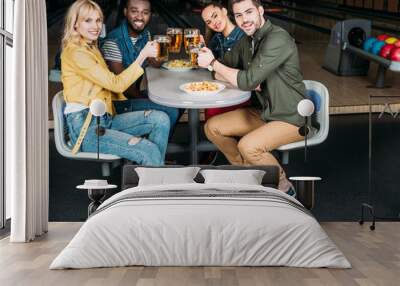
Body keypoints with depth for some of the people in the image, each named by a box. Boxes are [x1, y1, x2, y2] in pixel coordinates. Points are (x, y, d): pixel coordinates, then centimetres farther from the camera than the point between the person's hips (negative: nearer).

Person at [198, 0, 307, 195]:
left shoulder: (278, 39, -22)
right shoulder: (246, 42, 5)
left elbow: (247, 81, -27)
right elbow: (221, 73, 10)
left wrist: (212, 63, -15)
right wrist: (247, 79, -11)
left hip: (291, 119, -8)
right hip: (264, 112, 9)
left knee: (248, 146, -31)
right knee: (212, 127, 3)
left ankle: (284, 188, -4)